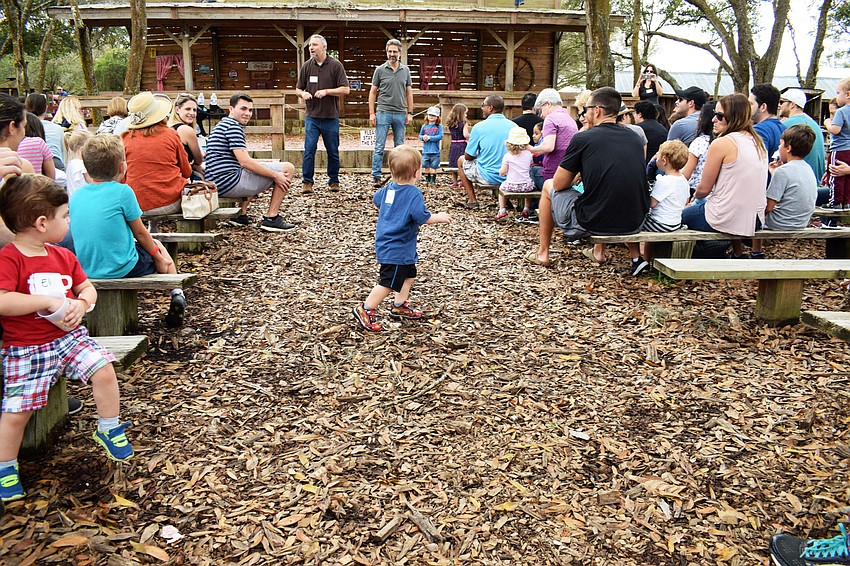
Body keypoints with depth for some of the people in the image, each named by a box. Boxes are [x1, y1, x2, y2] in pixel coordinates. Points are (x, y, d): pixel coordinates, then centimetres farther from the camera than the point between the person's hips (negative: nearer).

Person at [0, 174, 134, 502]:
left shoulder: (63, 256, 8)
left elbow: (87, 288, 13)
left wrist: (80, 304, -10)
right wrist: (49, 301, -26)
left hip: (69, 336, 5)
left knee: (104, 369, -15)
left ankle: (109, 430, 7)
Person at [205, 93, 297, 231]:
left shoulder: (222, 125, 24)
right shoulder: (233, 126, -9)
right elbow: (245, 162, -18)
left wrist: (273, 163, 25)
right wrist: (275, 175, -12)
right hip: (229, 182, -10)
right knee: (288, 168, -6)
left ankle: (241, 215, 27)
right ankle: (271, 218, -6)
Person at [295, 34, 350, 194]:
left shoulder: (336, 65, -1)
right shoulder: (306, 66, 7)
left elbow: (345, 90, -5)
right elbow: (298, 89, 14)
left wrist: (326, 91, -15)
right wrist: (303, 93, -9)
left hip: (331, 117, -1)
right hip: (312, 117, 1)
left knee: (333, 151, 7)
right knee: (309, 150, -5)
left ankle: (334, 181, 21)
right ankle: (307, 182, 2)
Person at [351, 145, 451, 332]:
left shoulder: (388, 189, 5)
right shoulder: (414, 193, -21)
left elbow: (376, 200, 24)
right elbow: (422, 218, -26)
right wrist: (439, 218, -8)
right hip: (396, 249, -10)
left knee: (408, 274, 22)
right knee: (389, 281, -2)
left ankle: (399, 305, 32)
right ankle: (365, 309, 5)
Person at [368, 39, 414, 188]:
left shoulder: (405, 70, 10)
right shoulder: (380, 70, 3)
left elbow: (409, 93, 13)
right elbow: (373, 92, 5)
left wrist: (410, 113, 6)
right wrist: (372, 113, -3)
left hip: (400, 114, 3)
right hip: (383, 113, -3)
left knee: (399, 147, 8)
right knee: (379, 147, -4)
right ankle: (376, 177, 0)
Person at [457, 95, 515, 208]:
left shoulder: (479, 127, -12)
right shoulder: (514, 127, 0)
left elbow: (468, 156, -5)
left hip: (488, 177, -5)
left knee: (461, 161, 22)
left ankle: (472, 200, 17)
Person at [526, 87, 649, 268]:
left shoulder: (582, 138, -8)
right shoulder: (635, 138, 8)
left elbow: (559, 184, -2)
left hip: (593, 223, -6)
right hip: (634, 224, 6)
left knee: (548, 186, 21)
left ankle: (542, 252, 29)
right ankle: (599, 251, 40)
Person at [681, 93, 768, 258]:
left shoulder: (721, 143, -15)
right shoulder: (758, 142, 8)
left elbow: (704, 188, -9)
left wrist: (695, 196, 14)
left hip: (726, 220, -7)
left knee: (683, 214, 15)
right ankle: (738, 253, 31)